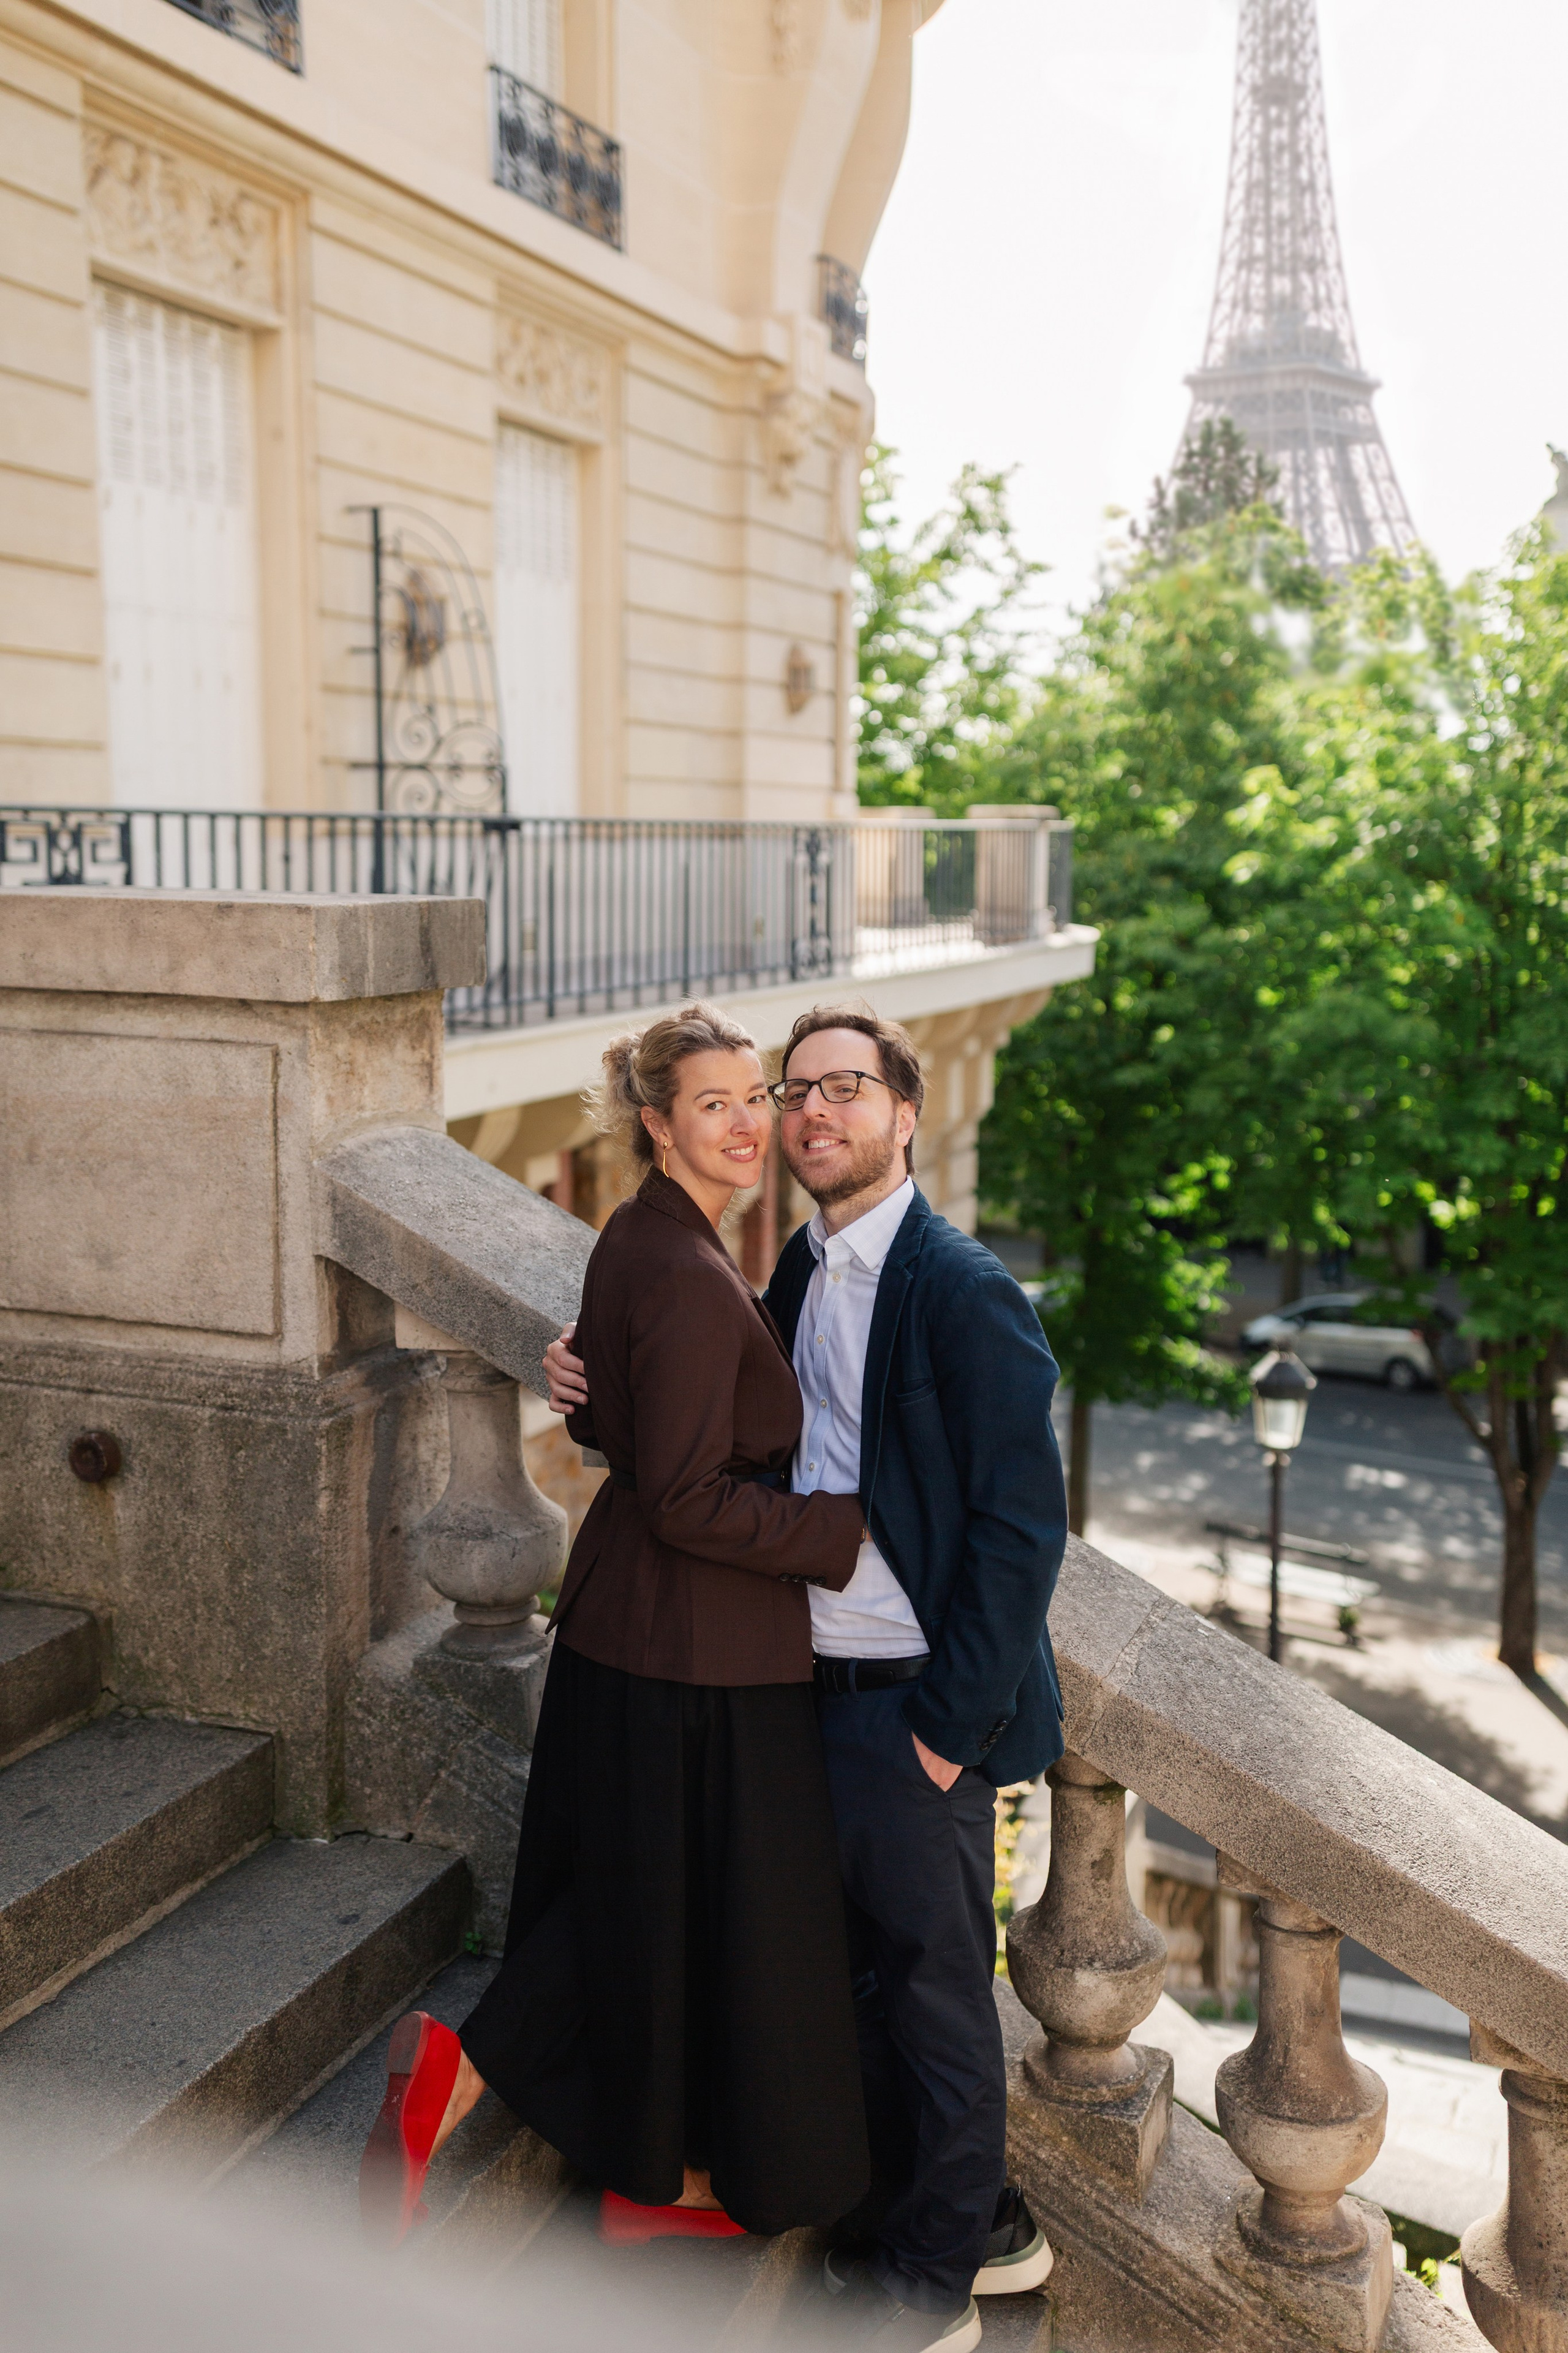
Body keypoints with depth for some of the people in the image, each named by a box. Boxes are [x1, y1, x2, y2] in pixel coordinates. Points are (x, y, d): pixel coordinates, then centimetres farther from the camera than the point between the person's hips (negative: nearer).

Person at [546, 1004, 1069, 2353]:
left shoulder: (963, 1293, -17)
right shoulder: (802, 1272, 7)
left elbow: (1025, 1523, -18)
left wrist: (952, 1721, -17)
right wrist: (605, 1392, -2)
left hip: (916, 1708, -8)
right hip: (824, 1688, 8)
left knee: (935, 1984, 9)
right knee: (867, 1970, 19)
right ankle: (980, 2217, 40)